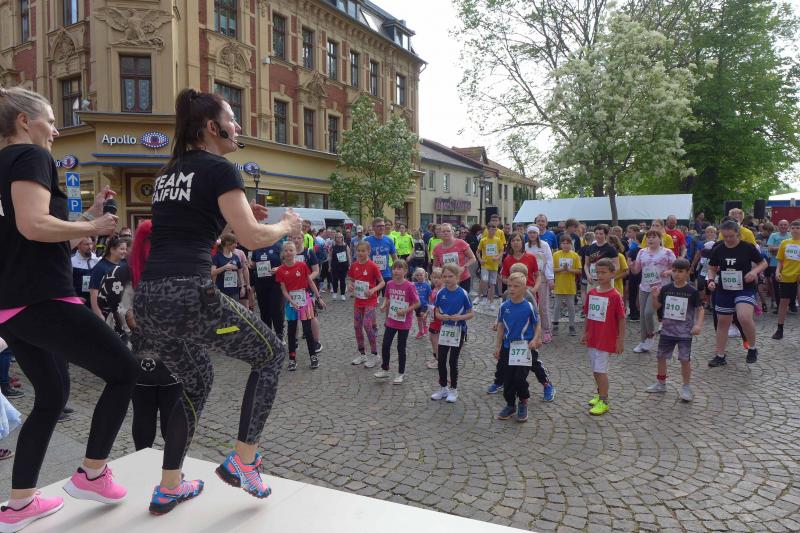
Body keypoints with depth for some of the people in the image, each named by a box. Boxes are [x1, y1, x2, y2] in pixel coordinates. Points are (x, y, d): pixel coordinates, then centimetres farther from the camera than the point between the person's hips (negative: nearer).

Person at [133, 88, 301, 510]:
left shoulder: (169, 172, 21)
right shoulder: (220, 169, -3)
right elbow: (252, 239, -9)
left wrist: (235, 215, 25)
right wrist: (287, 225, 10)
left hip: (147, 299, 9)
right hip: (189, 295, -8)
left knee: (196, 384, 26)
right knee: (270, 353, 12)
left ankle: (168, 486, 32)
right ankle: (242, 462, 12)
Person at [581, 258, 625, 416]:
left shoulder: (615, 296, -13)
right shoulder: (592, 292, 5)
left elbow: (622, 319, -10)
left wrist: (621, 340, -10)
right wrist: (585, 333, 15)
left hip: (606, 339, -6)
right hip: (592, 338, 6)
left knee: (600, 370, -4)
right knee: (595, 369, 16)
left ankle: (603, 402, 7)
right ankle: (601, 394, 34)